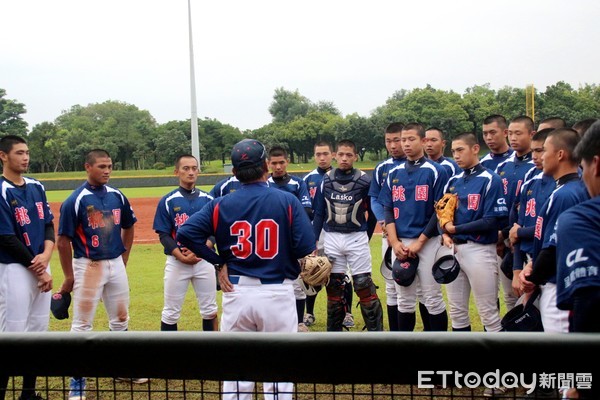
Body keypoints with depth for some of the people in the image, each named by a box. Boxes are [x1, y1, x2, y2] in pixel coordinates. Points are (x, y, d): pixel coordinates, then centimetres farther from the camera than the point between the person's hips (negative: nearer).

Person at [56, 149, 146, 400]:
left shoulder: (117, 196, 4)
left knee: (120, 320, 16)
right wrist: (69, 278, -8)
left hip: (116, 265, 6)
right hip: (88, 266, -5)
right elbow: (63, 241, -10)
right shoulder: (75, 201, -12)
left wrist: (123, 259, 12)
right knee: (82, 325, 0)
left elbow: (128, 227, 18)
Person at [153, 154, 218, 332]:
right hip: (176, 262, -2)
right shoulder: (167, 201, -2)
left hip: (204, 261, 2)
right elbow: (164, 235, -4)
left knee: (210, 310, 9)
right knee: (170, 312, 4)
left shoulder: (208, 200, 5)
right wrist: (181, 256, -17)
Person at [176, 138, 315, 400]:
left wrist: (218, 262, 1)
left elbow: (186, 233, -7)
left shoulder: (220, 205, 1)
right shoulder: (287, 201, -5)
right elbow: (306, 248, -11)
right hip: (277, 293, -2)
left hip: (236, 292, 2)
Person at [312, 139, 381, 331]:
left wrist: (366, 238, 7)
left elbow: (373, 213, 4)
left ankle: (376, 329, 5)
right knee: (333, 286, 9)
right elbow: (318, 213, 5)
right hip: (331, 239, 3)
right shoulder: (326, 180, 1)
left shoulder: (365, 181, -6)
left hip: (356, 238, -2)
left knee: (365, 286, -4)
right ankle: (334, 330, 21)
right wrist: (313, 241, 0)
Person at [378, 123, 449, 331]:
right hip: (399, 243, 4)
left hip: (427, 242, -4)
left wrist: (419, 241, -12)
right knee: (404, 299, 10)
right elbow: (388, 210, 9)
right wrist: (395, 242, -5)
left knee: (433, 298, 0)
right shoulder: (394, 173, 11)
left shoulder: (436, 171, -3)